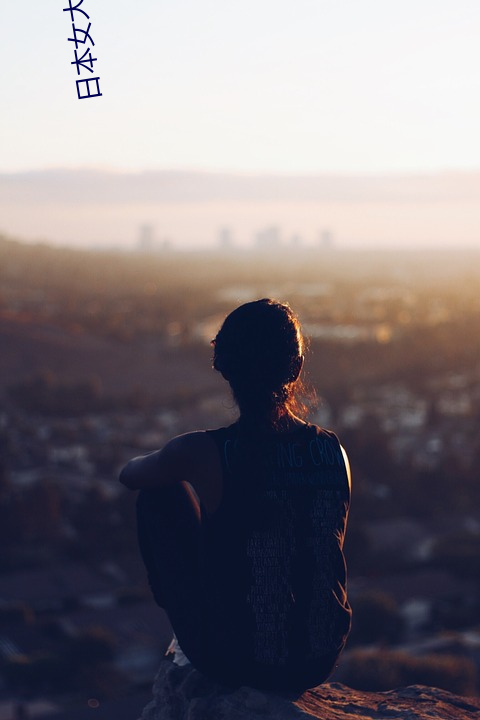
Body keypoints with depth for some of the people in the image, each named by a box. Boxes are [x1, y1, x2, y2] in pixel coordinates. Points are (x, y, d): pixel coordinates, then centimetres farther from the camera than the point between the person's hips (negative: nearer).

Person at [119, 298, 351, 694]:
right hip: (318, 664, 4)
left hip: (229, 661, -3)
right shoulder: (334, 451, -6)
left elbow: (129, 474, 6)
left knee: (162, 493, 13)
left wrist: (173, 464, 29)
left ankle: (179, 613, 34)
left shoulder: (202, 452, -18)